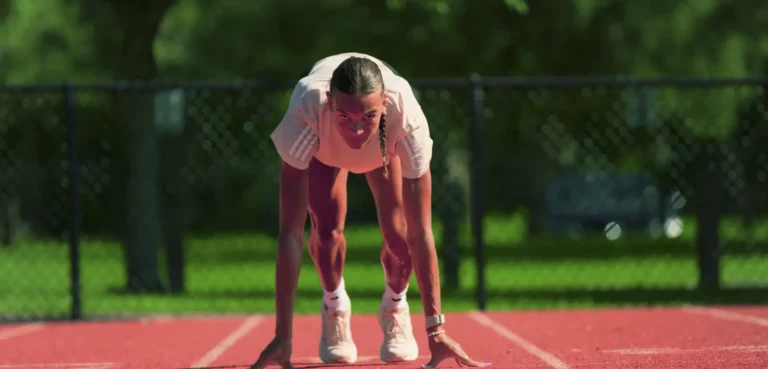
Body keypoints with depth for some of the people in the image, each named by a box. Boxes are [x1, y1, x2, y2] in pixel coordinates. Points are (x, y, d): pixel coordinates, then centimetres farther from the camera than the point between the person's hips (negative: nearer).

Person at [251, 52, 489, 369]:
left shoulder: (407, 117, -45)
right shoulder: (307, 112, -47)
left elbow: (420, 234, -40)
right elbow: (291, 231, -45)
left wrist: (436, 330, -42)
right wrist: (283, 335, -47)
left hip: (385, 147, 0)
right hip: (323, 145, 0)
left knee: (398, 233, -19)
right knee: (327, 226, -23)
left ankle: (394, 305, 17)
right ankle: (334, 305, 12)